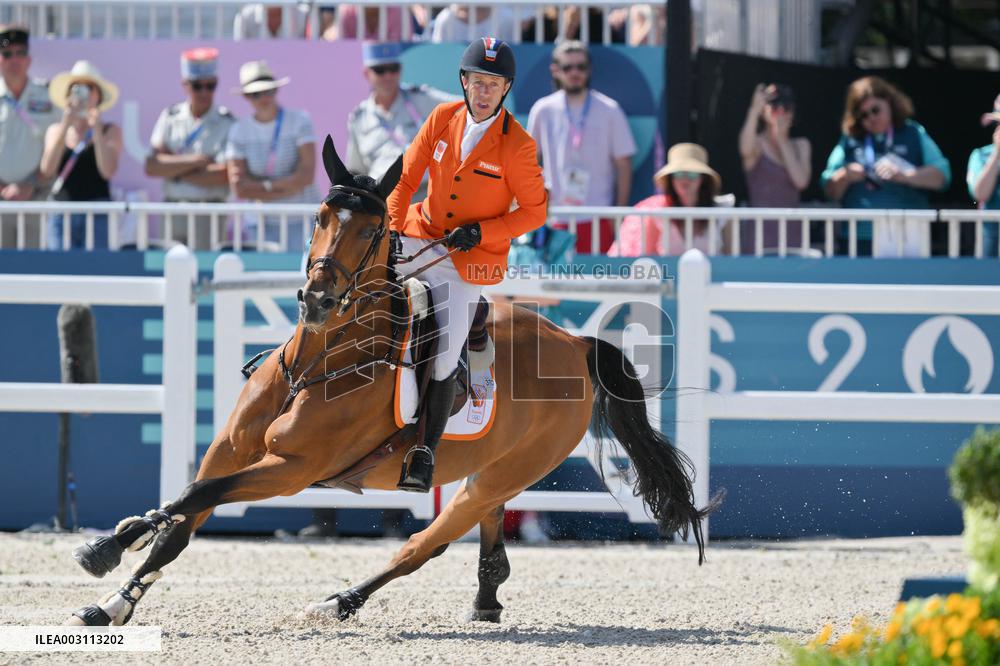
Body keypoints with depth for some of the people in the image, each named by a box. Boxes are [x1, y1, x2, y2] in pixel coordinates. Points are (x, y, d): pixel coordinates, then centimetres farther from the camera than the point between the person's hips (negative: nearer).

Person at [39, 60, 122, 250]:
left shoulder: (111, 131, 6)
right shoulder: (55, 131, 13)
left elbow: (108, 171, -8)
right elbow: (47, 170, -3)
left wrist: (96, 130, -11)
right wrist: (65, 126, -8)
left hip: (97, 213, -2)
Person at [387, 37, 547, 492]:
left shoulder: (518, 147, -15)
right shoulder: (442, 119, -4)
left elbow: (534, 212, -7)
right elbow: (406, 178, 2)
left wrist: (480, 232, -19)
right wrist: (392, 229, -12)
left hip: (470, 259, -4)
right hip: (421, 237, 4)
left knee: (444, 359, -8)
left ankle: (426, 452, 7)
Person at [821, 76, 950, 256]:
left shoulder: (913, 135, 10)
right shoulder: (851, 141, 14)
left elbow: (942, 175, 1)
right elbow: (831, 192, 15)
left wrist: (905, 175, -14)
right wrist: (844, 177, -7)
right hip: (858, 241, 1)